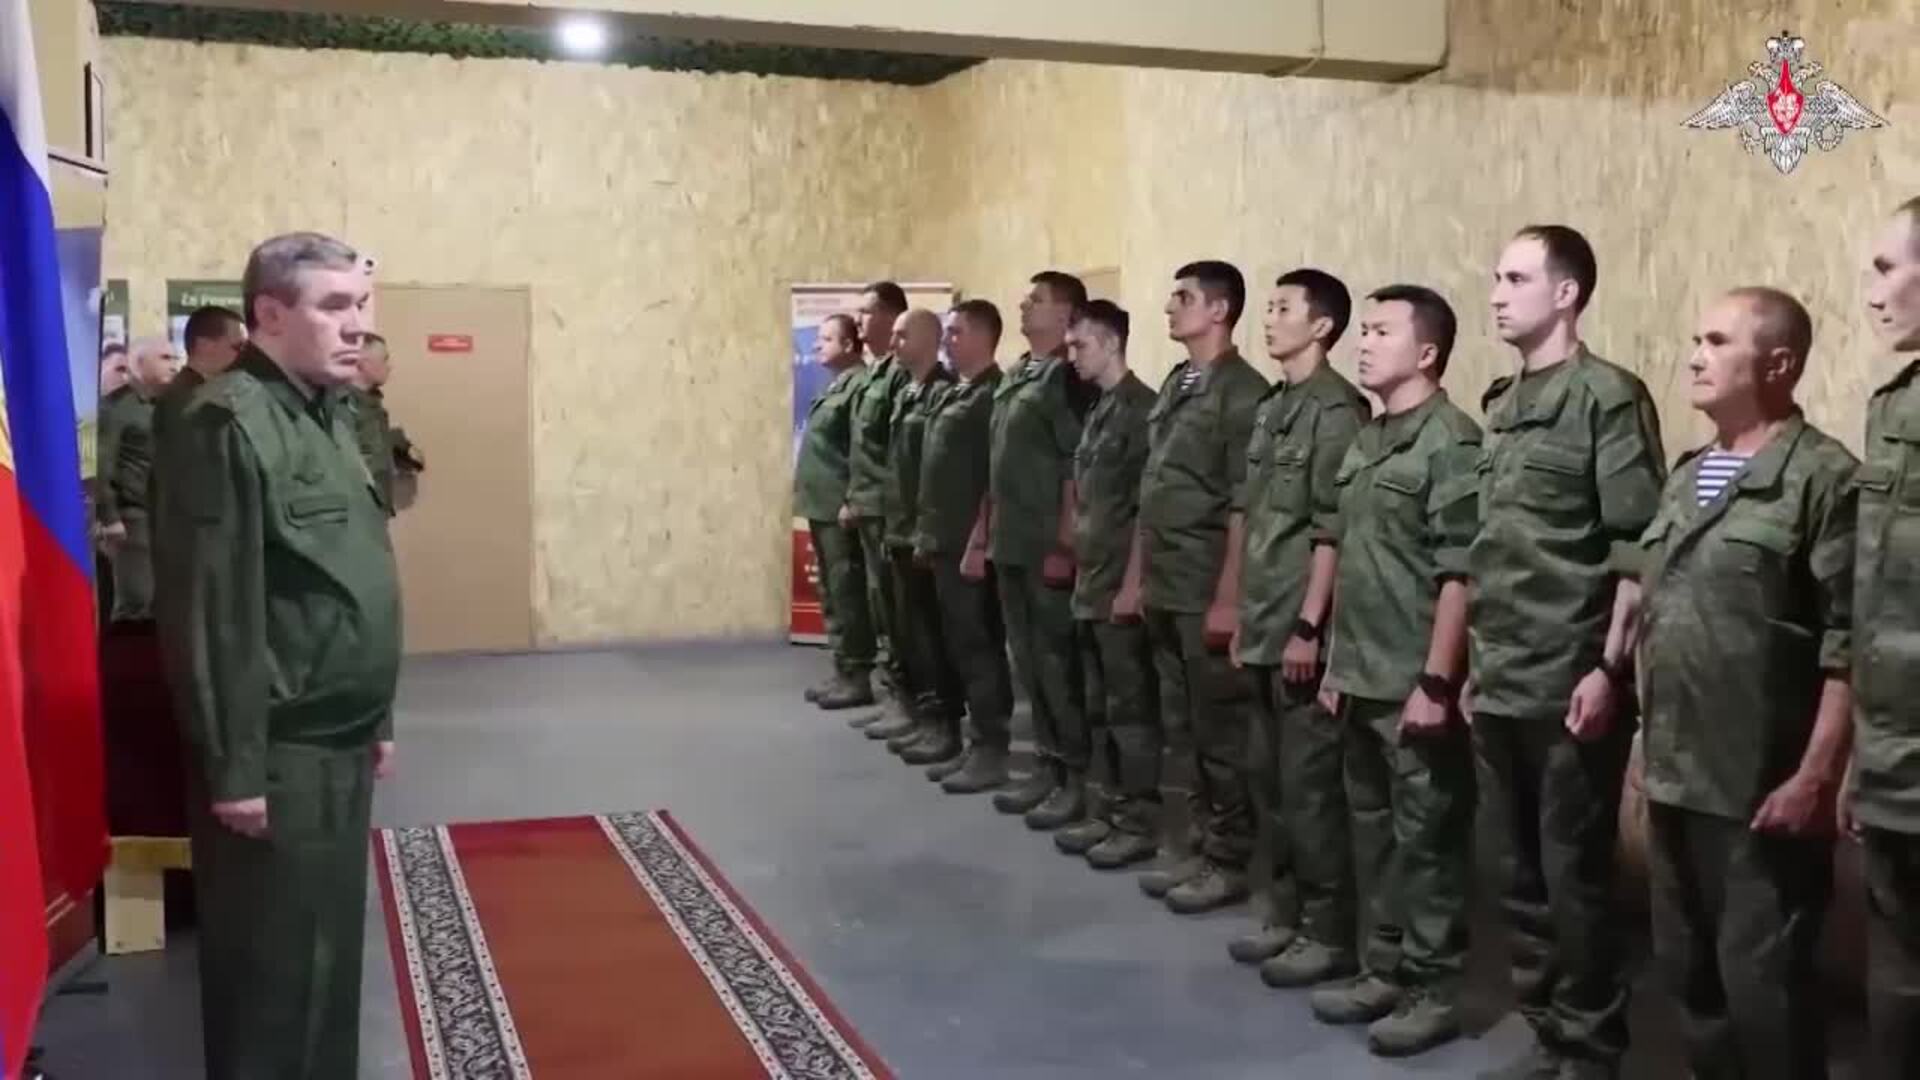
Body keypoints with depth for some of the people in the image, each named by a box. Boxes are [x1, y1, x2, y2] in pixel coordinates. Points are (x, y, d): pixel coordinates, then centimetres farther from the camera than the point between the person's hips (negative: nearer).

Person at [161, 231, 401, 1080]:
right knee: (275, 965, 3)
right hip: (276, 752, -9)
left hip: (335, 740, 9)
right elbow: (220, 607, -21)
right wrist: (235, 765, -21)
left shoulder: (326, 414, 12)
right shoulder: (231, 421, -16)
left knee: (332, 947, 18)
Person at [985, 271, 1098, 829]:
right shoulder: (1013, 376, 14)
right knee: (1027, 661, 14)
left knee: (1058, 662, -2)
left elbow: (1076, 470, -16)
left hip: (1048, 547, -9)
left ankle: (1079, 776, 8)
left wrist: (1065, 543, -19)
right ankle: (1048, 766, 24)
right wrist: (990, 529, 17)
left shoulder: (1067, 380, -12)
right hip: (1012, 545, 9)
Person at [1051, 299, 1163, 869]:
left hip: (1122, 588, -9)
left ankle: (1144, 821, 6)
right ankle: (1115, 810, 23)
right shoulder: (1097, 411, 15)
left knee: (1132, 707, -2)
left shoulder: (1141, 408, -12)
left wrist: (1134, 582, -18)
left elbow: (1147, 507, -16)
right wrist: (1081, 571, 17)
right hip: (1090, 586, 9)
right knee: (1100, 708, 14)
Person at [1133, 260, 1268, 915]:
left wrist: (1228, 597, -17)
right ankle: (1204, 847, 25)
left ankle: (1232, 861, 13)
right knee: (1183, 728, 14)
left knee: (1221, 731, 2)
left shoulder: (1241, 392, -11)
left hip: (1207, 595, -8)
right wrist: (1140, 577, 16)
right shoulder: (1173, 387, 13)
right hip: (1165, 590, 8)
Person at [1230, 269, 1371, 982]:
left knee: (1311, 784, -2)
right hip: (1264, 628, 9)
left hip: (1303, 632, -9)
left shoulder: (1336, 410, -12)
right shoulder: (1271, 408, 14)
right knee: (1270, 778, 14)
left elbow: (1332, 531, -16)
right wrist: (1244, 617, 16)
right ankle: (1288, 914, 26)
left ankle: (1330, 933, 9)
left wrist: (1309, 626, -18)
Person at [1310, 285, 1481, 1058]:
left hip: (1414, 684, -8)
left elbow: (1457, 574, -17)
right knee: (1374, 831, 16)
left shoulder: (1451, 443, -12)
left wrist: (1435, 682, -19)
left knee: (1428, 839, 2)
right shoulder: (1365, 442, 13)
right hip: (1362, 679, 8)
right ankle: (1387, 968, 28)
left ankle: (1435, 988, 13)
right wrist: (1336, 661, 16)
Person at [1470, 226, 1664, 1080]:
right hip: (1499, 687, 7)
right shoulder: (1498, 406, 12)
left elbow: (1638, 547, -12)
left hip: (1572, 688, -7)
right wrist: (1476, 663, 15)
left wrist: (1609, 669, -15)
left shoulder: (1608, 397, -8)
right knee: (1518, 874, 14)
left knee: (1573, 877, 3)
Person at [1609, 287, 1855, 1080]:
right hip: (1673, 779, 8)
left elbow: (1848, 646, -16)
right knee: (1689, 973, 18)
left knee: (1762, 986, 2)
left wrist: (1815, 778, -20)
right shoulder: (1687, 477, 13)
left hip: (1762, 791, -8)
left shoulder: (1823, 478, -12)